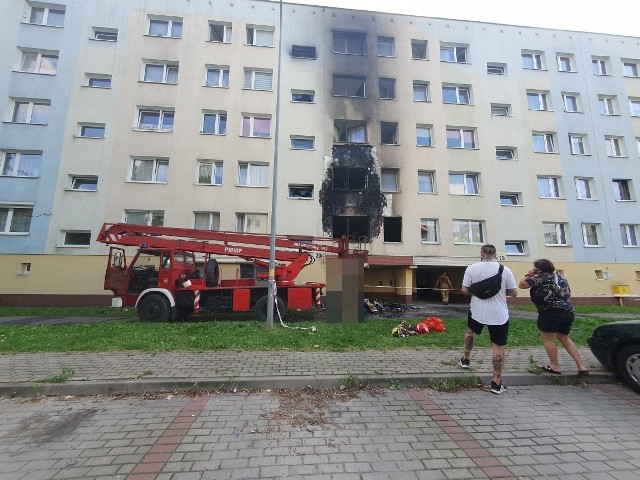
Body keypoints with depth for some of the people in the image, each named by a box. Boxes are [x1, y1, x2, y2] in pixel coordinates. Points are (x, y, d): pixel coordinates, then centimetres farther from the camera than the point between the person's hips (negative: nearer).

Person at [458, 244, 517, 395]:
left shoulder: (472, 268, -7)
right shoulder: (505, 270, -7)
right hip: (499, 315, -1)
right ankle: (497, 383, 15)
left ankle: (465, 359, 43)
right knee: (498, 347, 8)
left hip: (477, 312, 1)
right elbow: (514, 293, -2)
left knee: (470, 331, 30)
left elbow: (464, 290, -6)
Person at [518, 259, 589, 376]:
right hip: (568, 312, 9)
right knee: (564, 339, 22)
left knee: (548, 339, 6)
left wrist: (529, 275, 6)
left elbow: (521, 284, -6)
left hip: (550, 313, -9)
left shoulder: (540, 277, -7)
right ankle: (581, 367, 20)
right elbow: (568, 295, 24)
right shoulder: (561, 278, 18)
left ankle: (555, 367, 13)